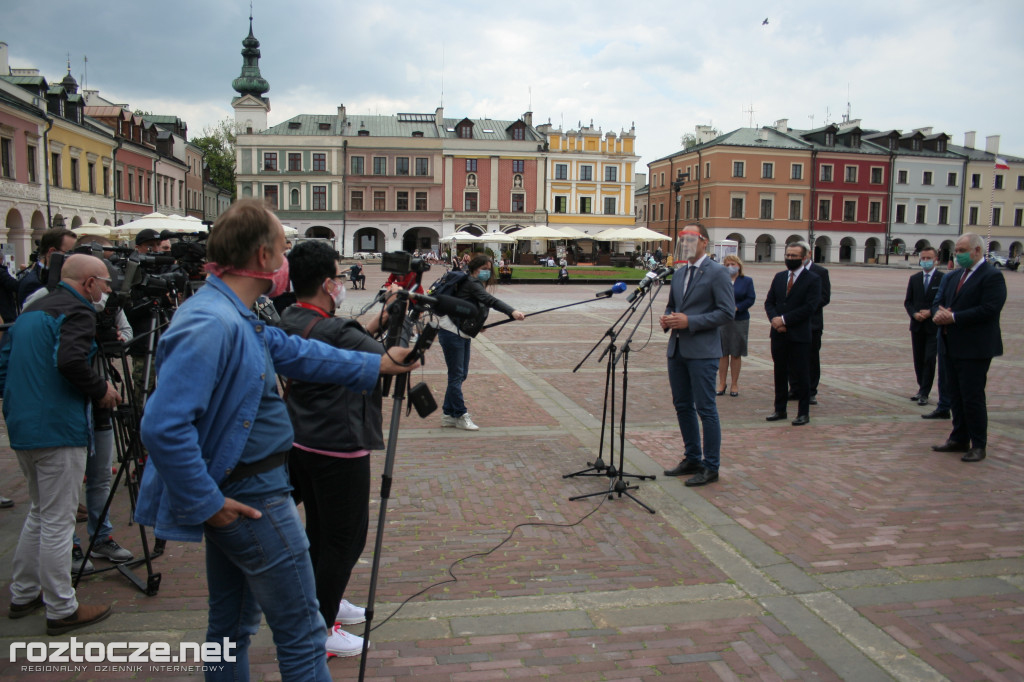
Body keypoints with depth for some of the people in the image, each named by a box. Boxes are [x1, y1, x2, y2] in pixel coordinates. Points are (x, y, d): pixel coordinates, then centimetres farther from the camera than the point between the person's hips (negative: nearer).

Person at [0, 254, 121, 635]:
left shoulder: (32, 310, 18)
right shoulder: (76, 311, -11)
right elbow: (69, 361, -27)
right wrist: (101, 390, -12)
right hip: (58, 430, -9)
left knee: (40, 513, 22)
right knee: (57, 521, -2)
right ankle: (61, 610, 7)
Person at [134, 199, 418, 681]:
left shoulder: (233, 316, 7)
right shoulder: (212, 325, -25)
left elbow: (295, 352, 16)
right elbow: (164, 427, -30)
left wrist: (378, 365, 17)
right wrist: (205, 502, -22)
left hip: (230, 495, 10)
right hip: (251, 497, -10)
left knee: (232, 625, 23)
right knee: (302, 637, 2)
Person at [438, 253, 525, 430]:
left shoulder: (475, 283, 14)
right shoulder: (471, 283, -17)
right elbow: (491, 300, -31)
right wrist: (512, 311, -42)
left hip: (462, 334, 10)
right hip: (452, 333, -10)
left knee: (461, 374, 10)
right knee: (456, 375, -5)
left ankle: (448, 414, 17)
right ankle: (460, 416, 1)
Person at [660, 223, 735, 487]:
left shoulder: (717, 273, -8)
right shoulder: (679, 273, 15)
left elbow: (727, 312, -13)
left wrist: (690, 322, -19)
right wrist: (667, 319, 2)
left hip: (702, 351, -8)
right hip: (677, 348, 8)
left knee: (706, 409, -3)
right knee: (683, 406, 13)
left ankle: (711, 467, 6)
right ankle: (692, 458, 26)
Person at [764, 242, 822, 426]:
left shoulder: (813, 279, -5)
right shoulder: (779, 277, 12)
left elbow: (810, 307, -14)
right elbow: (769, 301, 10)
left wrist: (784, 319, -15)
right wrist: (774, 319, -9)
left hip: (799, 335, -5)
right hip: (779, 334, 5)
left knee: (801, 375, 1)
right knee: (780, 373, 11)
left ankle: (803, 413, 11)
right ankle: (780, 410, 20)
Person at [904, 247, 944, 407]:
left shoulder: (943, 278, -4)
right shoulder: (914, 278, 9)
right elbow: (907, 301, 9)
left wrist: (930, 312, -16)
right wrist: (914, 314, -8)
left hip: (934, 326, -4)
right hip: (917, 325, 4)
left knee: (929, 359, -7)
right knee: (918, 359, 11)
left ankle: (924, 393, -3)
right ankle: (922, 389, 23)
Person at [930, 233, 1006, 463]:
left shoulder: (992, 276, -11)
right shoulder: (957, 276, 16)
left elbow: (988, 309, -22)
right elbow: (940, 301, 17)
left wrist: (953, 318, -21)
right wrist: (939, 313, -7)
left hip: (974, 349, -8)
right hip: (953, 347, 9)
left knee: (973, 398, -4)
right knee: (956, 396, 14)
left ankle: (978, 446, 7)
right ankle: (959, 439, 25)